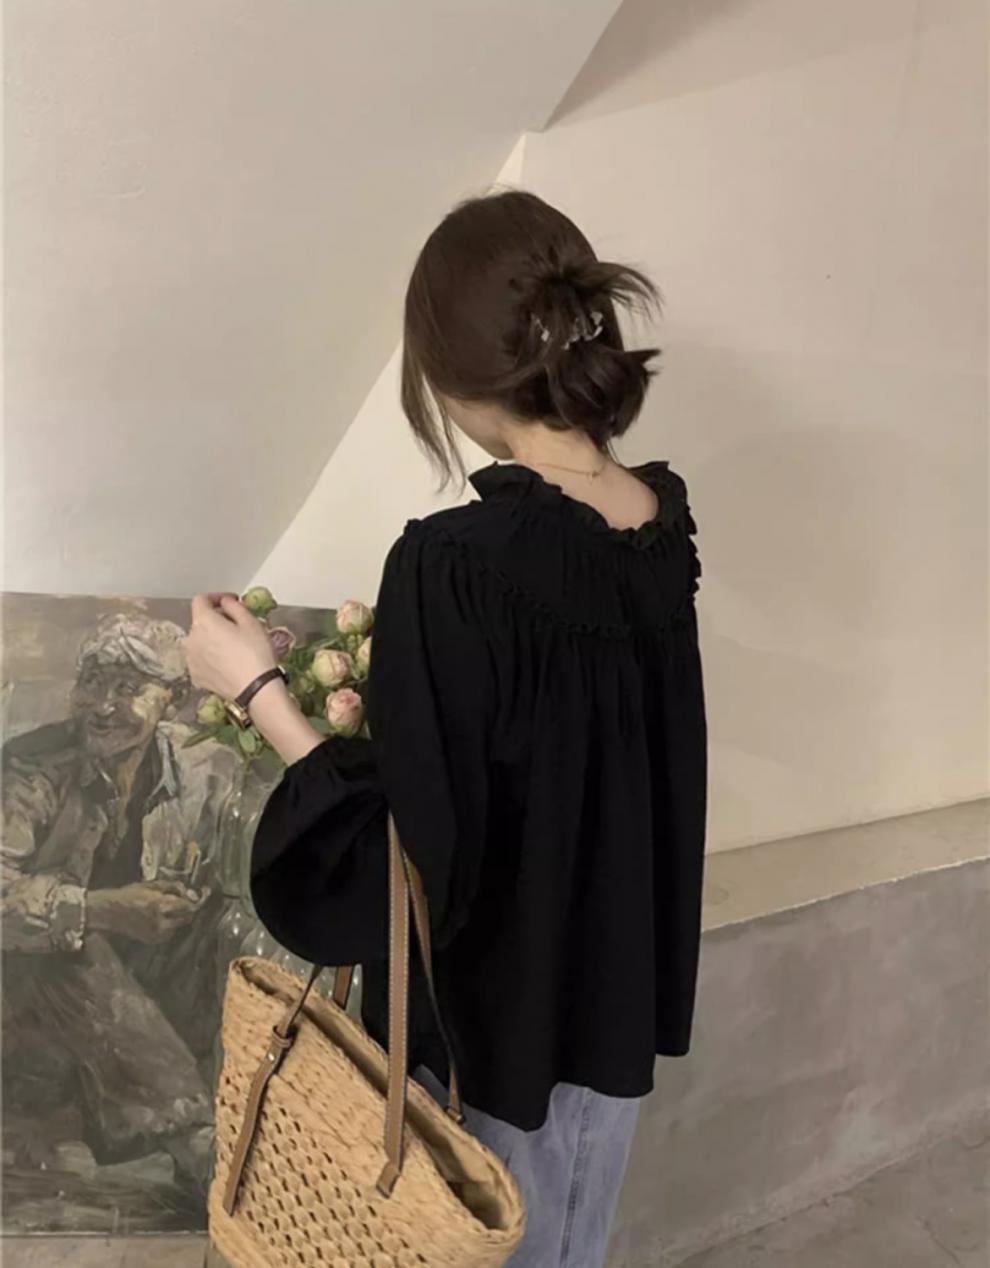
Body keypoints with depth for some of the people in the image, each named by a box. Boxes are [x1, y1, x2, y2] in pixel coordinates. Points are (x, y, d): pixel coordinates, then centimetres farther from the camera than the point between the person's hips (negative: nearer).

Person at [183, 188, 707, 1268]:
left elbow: (413, 851, -26)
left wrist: (258, 688, -18)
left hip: (487, 1013, -6)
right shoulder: (666, 521, -6)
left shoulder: (453, 563, -29)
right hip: (616, 991, 6)